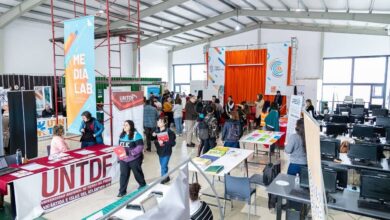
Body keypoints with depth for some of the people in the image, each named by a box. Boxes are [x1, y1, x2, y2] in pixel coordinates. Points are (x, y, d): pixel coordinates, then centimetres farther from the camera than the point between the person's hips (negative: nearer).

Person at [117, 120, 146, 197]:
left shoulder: (136, 135, -16)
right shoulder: (122, 135, 7)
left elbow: (140, 147, -23)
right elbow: (119, 146, 18)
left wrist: (130, 152, -29)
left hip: (134, 159, -5)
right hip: (123, 159, 5)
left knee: (137, 173, 13)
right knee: (123, 174, 4)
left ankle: (143, 184, 38)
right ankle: (122, 191, 13)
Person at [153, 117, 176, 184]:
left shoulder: (169, 131, -16)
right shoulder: (157, 131, 1)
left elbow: (173, 143, -14)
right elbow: (155, 141, 7)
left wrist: (164, 143, -22)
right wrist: (157, 142, -15)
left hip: (167, 152, -6)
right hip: (160, 151, 6)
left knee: (163, 166, -6)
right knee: (163, 166, 17)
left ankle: (163, 178, 12)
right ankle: (167, 178, 35)